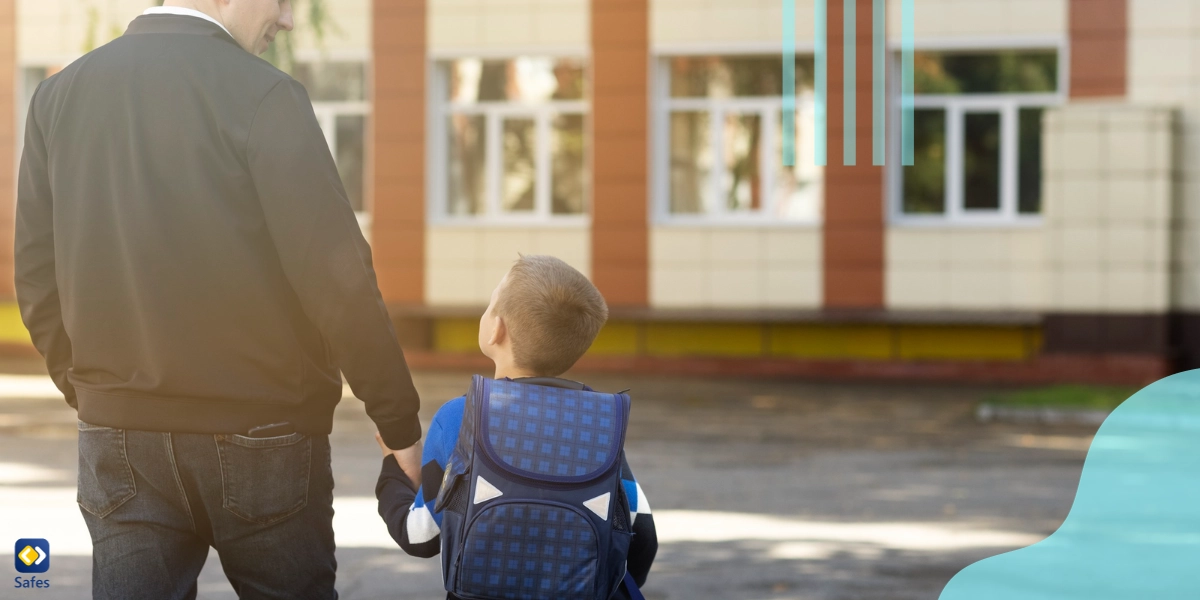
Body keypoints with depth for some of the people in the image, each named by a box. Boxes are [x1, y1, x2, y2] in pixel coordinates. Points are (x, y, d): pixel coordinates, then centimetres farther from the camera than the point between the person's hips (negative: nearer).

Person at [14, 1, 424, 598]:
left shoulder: (58, 95, 4)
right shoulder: (263, 94, -12)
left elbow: (37, 280, 7)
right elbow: (335, 277, -15)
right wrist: (402, 428, -8)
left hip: (118, 442, 4)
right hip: (260, 437, -4)